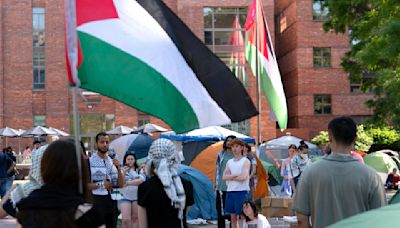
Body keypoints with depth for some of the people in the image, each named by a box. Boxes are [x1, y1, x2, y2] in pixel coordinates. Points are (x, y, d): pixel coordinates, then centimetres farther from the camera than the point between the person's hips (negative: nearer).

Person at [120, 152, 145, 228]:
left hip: (137, 197, 1)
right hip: (125, 197, -1)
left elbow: (141, 181, -14)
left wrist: (127, 183, -16)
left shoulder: (139, 170, 2)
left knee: (135, 218, 8)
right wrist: (124, 172, -15)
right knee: (125, 219, -9)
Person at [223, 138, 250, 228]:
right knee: (233, 217, 10)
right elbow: (224, 177, 3)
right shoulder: (229, 162, 14)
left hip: (241, 191, -6)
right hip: (230, 191, 6)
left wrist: (230, 177, -2)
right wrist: (236, 175, -11)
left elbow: (243, 177, -14)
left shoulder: (245, 161, -2)